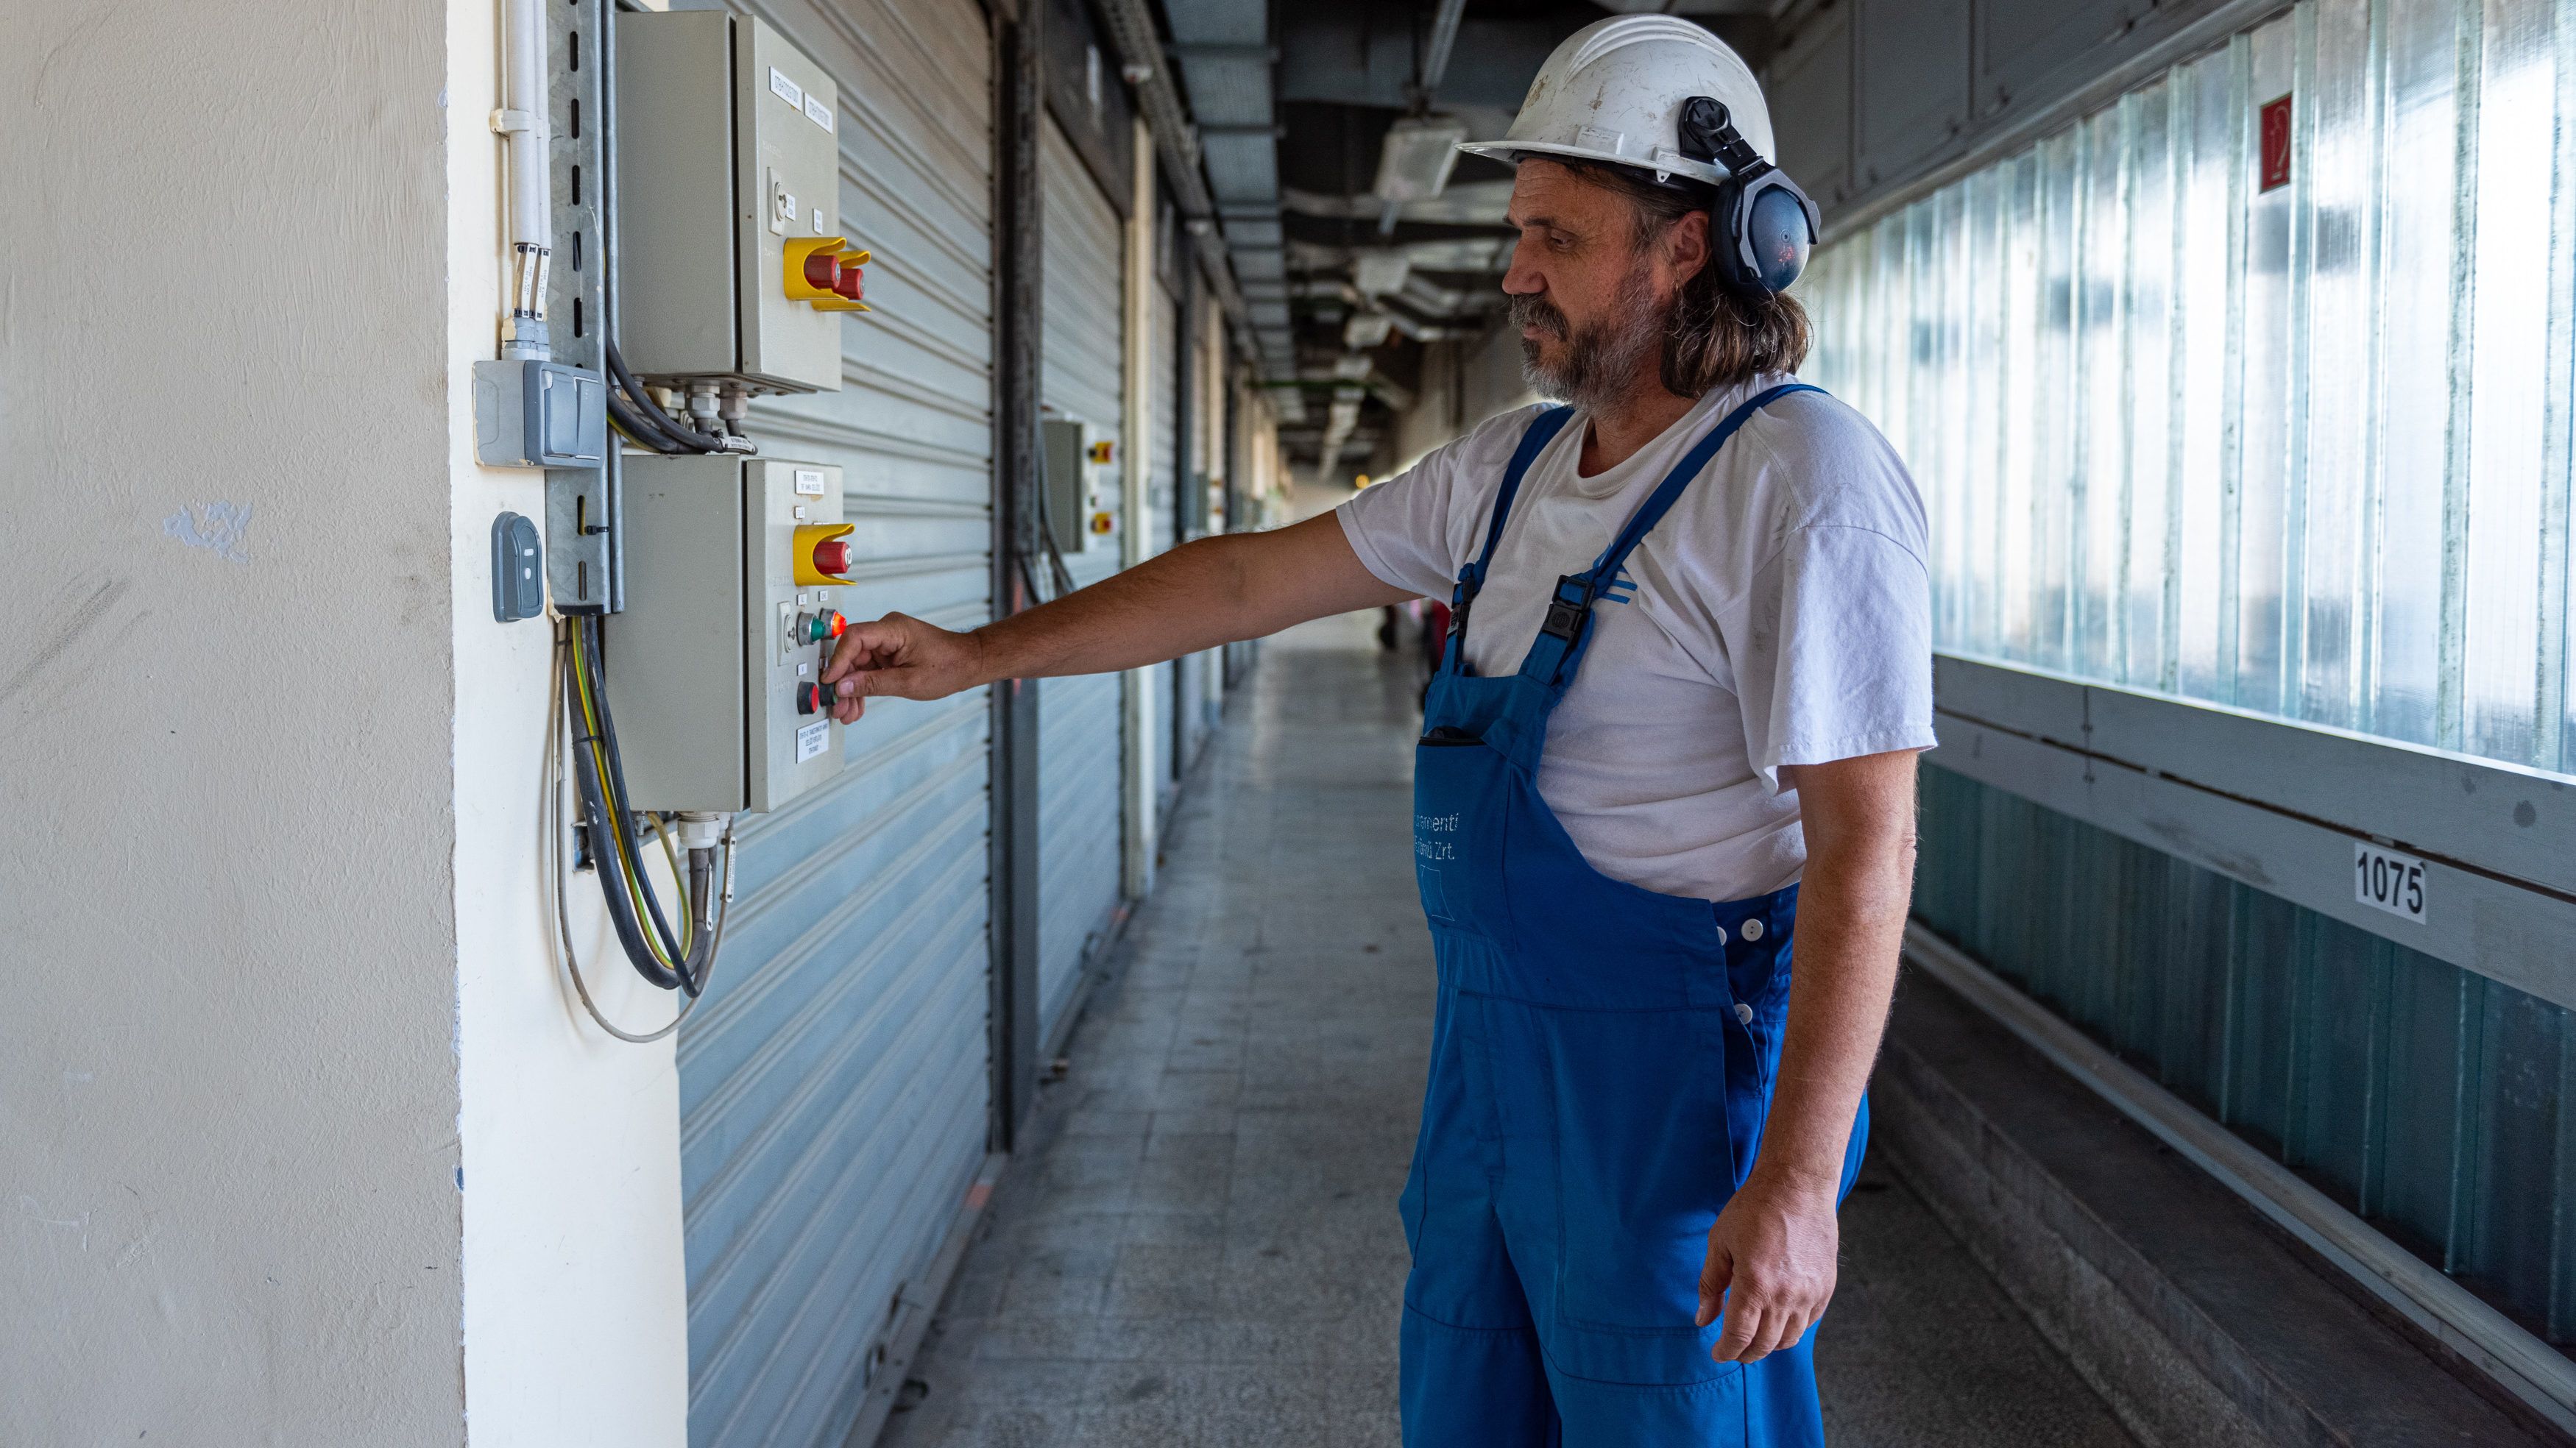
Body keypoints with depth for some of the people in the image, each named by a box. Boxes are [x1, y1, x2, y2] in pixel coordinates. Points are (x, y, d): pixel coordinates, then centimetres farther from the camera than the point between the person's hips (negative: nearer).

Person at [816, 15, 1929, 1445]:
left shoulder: (1804, 481, -17)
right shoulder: (1514, 466, 8)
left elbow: (1862, 854, -21)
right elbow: (1255, 576, 13)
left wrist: (1796, 1183, -23)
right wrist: (977, 655, 12)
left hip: (1674, 1079, -8)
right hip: (1491, 1047, 8)